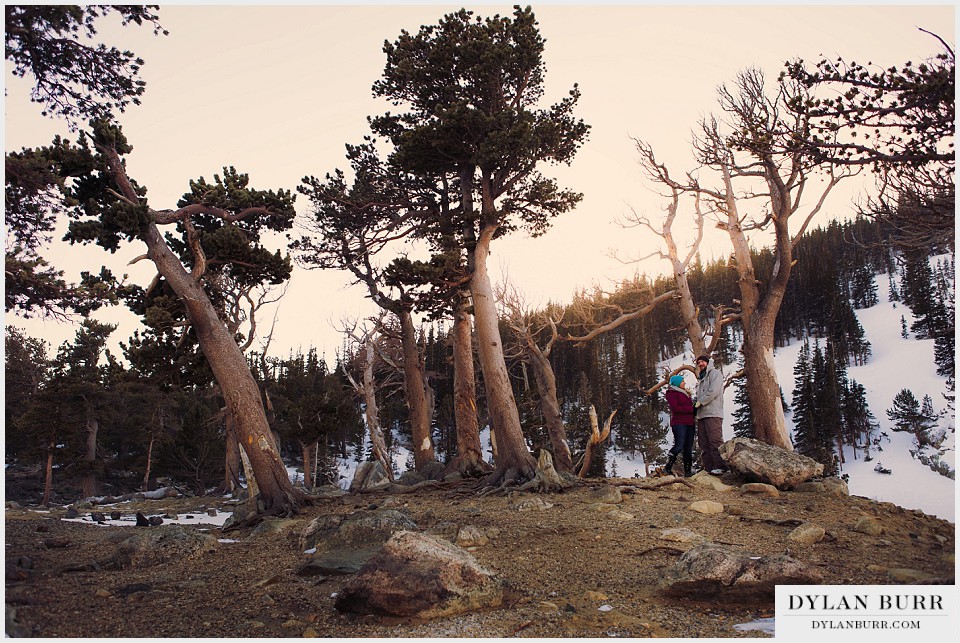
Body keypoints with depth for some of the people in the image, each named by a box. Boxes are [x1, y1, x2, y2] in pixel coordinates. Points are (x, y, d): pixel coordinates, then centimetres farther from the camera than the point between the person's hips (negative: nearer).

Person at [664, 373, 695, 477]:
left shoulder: (686, 394, 26)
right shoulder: (672, 393, 0)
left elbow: (690, 405, 21)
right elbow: (675, 408, -13)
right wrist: (691, 409, -15)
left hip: (689, 423, 8)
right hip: (679, 423, -8)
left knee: (688, 448, 4)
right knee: (679, 446, -17)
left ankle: (688, 471, 4)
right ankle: (668, 467, -5)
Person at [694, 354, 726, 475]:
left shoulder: (714, 373, 4)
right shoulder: (700, 379, 28)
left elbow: (714, 391, -10)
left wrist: (699, 402, -7)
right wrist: (695, 406, 9)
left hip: (713, 413, -8)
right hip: (701, 415, 8)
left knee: (715, 441, -15)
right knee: (703, 443, 2)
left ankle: (720, 467, -18)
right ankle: (708, 467, 2)